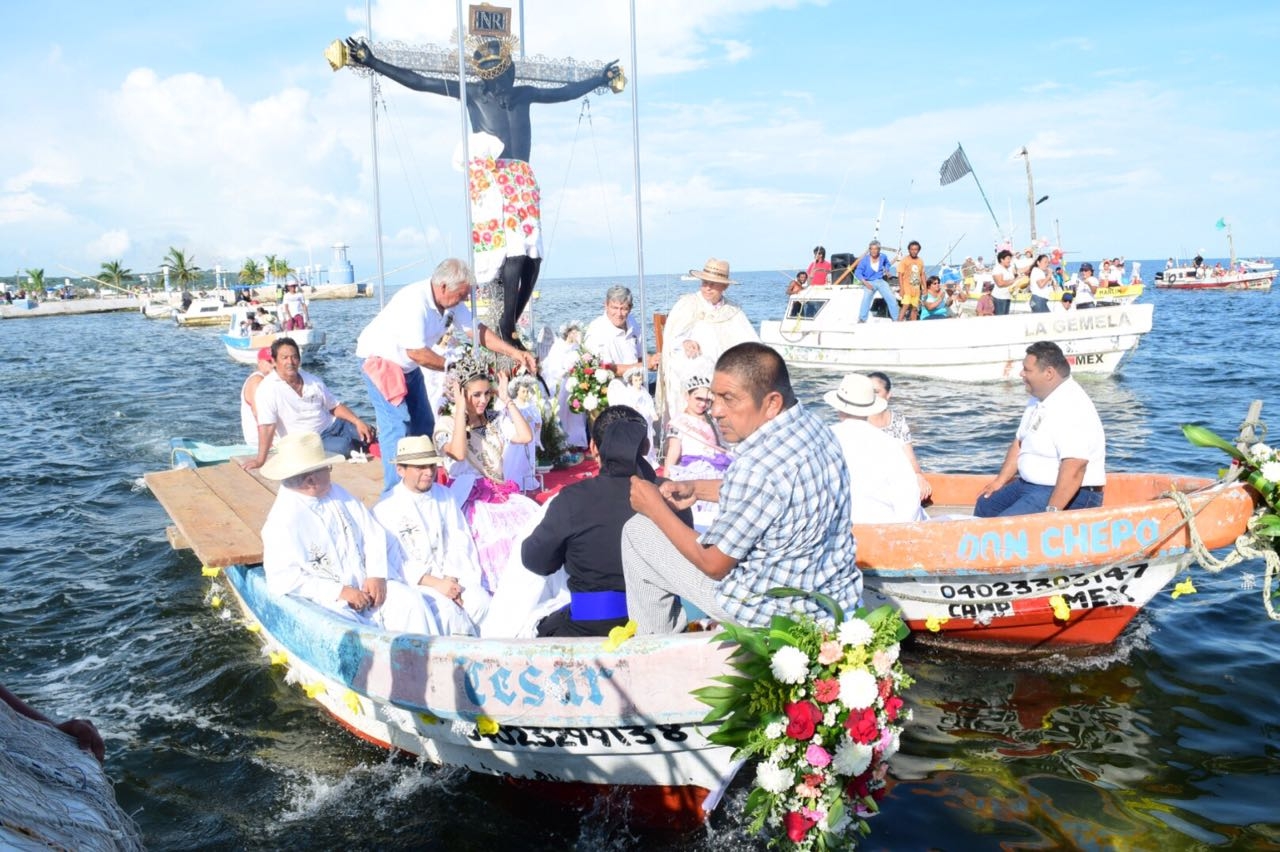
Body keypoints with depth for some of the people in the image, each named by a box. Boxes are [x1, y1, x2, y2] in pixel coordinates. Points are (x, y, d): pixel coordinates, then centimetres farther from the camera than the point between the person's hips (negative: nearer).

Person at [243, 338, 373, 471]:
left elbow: (335, 406, 10)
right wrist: (260, 460, -31)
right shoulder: (267, 389, -16)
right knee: (342, 446, -29)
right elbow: (266, 426, -24)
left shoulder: (313, 380, 4)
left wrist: (358, 422, -5)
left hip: (332, 424, 6)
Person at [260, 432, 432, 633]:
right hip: (324, 601, -6)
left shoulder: (337, 493, 8)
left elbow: (373, 534, 11)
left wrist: (376, 575, -5)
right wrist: (339, 592, -20)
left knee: (409, 600, -15)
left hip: (363, 586, 6)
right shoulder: (282, 522, -12)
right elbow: (282, 580, -17)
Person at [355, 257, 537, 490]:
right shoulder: (414, 302, -32)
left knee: (423, 426, 10)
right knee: (397, 429, -14)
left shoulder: (451, 301, -6)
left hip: (407, 366, 9)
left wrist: (514, 353, -11)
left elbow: (476, 330, -2)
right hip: (380, 361, -9)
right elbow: (416, 352, -30)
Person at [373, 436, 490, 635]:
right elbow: (393, 561, -10)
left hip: (450, 577, 4)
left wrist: (451, 580, -12)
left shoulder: (444, 496, 10)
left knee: (481, 601, -24)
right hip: (411, 582, -4)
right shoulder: (386, 507, -4)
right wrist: (436, 583, -17)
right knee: (444, 607, -32)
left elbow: (459, 543, 5)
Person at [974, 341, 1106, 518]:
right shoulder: (1038, 400, 10)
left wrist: (1052, 511, -33)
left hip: (1069, 494, -11)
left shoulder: (1072, 409, -24)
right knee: (985, 506, 17)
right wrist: (1000, 480, 14)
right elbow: (1020, 443, 20)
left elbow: (1074, 469, -31)